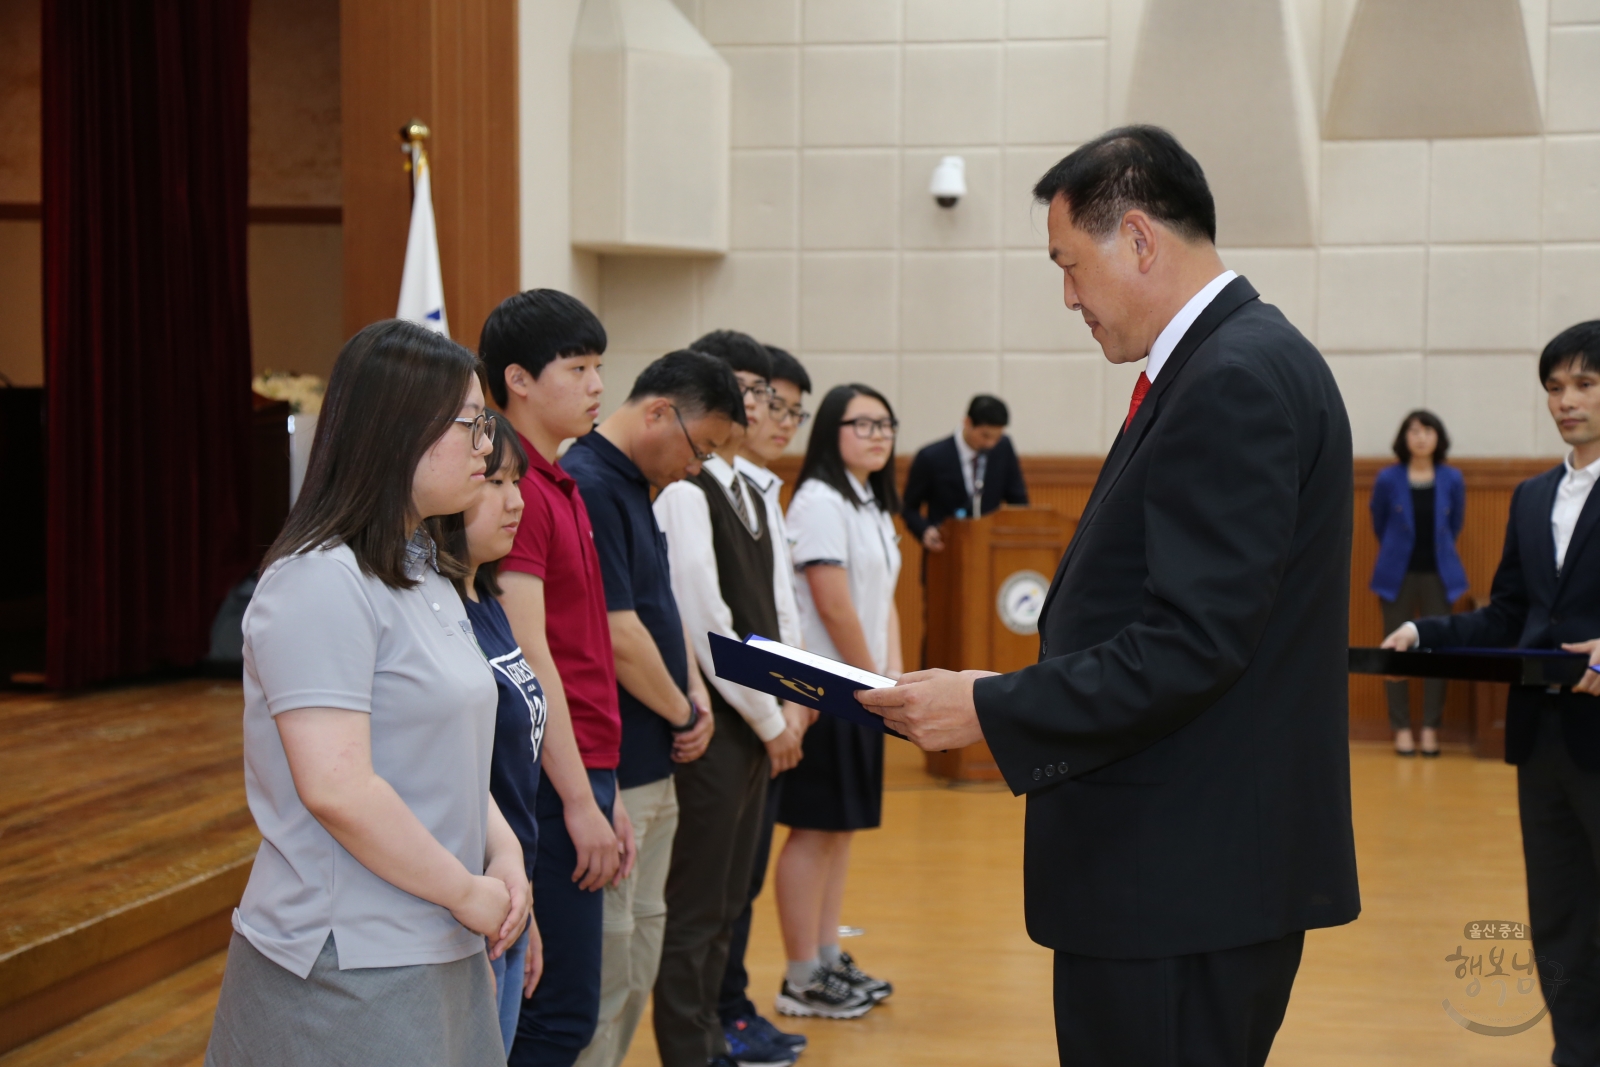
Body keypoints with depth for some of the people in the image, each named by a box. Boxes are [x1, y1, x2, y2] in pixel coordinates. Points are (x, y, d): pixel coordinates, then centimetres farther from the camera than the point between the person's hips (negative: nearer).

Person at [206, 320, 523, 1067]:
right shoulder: (322, 583, -18)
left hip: (438, 950, 9)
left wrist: (502, 848, 1)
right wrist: (469, 894, -15)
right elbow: (336, 788, -24)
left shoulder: (423, 572, 13)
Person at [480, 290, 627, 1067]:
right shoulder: (517, 488, -13)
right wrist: (580, 800, -17)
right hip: (553, 780, -9)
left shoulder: (558, 486, 16)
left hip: (581, 773, 9)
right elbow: (529, 659, -18)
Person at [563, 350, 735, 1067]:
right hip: (611, 773, -10)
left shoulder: (633, 487, 13)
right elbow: (617, 636, -21)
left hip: (651, 766, 10)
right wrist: (681, 713, -6)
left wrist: (697, 693, 3)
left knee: (641, 944, 16)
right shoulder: (586, 486, -19)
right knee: (607, 958, -3)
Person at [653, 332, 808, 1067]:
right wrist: (768, 717, -12)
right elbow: (704, 620, -18)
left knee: (728, 897, 16)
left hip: (752, 726, 9)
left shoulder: (748, 494, 14)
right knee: (696, 904, -2)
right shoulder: (685, 491, -14)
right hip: (713, 725, -9)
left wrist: (784, 705, 6)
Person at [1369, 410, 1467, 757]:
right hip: (1398, 574, -1)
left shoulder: (1452, 480, -1)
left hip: (1438, 575, 1)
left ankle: (1430, 728, 9)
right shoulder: (1388, 479, -5)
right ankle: (1401, 729, 8)